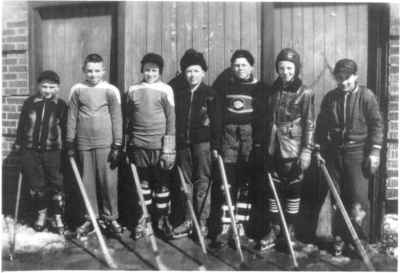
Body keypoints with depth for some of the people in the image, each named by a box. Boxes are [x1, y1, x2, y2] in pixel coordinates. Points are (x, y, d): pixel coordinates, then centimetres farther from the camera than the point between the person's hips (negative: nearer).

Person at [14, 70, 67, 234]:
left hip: (52, 151, -2)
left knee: (55, 184, 1)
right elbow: (21, 125, 11)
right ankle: (41, 214, 27)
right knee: (36, 184, 10)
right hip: (30, 150, 2)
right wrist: (18, 144, 9)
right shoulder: (30, 103, 5)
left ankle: (58, 217, 13)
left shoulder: (61, 105, 0)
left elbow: (65, 128, 1)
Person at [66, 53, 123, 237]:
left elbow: (117, 119, -1)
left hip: (106, 143, -2)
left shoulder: (111, 90, 0)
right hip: (84, 143, 2)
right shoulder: (77, 90, 6)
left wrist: (117, 145, -5)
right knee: (88, 182, 7)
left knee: (109, 181, 0)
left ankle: (110, 217, 15)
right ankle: (91, 218, 19)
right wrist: (70, 143, 5)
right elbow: (72, 117, 8)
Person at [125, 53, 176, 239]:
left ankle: (162, 219, 19)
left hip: (159, 145, -2)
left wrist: (169, 149, -9)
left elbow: (171, 120, -4)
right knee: (143, 182, 9)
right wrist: (126, 144, 13)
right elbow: (128, 118, 14)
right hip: (138, 145, 3)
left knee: (162, 183, 5)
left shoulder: (165, 90, -2)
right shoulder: (133, 90, 8)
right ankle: (143, 220, 20)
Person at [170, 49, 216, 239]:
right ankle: (188, 220, 19)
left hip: (203, 141, -3)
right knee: (186, 182, 9)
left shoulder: (210, 93, 0)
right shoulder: (177, 92, 9)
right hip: (182, 142, 4)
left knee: (203, 182, 0)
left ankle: (202, 222, 8)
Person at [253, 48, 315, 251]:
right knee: (272, 189, 8)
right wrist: (259, 144, 13)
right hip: (272, 148, 4)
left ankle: (290, 231, 20)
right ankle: (273, 230, 20)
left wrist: (307, 150, -13)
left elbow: (309, 124, -7)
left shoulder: (305, 93, -4)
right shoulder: (272, 90, 9)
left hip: (293, 150, -4)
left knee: (293, 190, 6)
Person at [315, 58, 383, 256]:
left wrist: (375, 151, -9)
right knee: (337, 197, 7)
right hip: (334, 151, 4)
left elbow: (376, 124, -4)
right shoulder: (329, 98, 7)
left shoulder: (366, 96, -3)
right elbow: (321, 125, 12)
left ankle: (359, 239, 10)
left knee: (359, 197, -6)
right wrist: (320, 148, 9)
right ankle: (339, 238, 19)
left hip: (357, 152, -3)